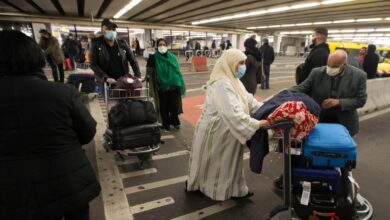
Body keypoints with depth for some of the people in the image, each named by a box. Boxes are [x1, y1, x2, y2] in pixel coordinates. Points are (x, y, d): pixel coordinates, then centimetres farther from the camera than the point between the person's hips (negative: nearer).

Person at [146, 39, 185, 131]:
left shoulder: (172, 57, 7)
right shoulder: (153, 58, -2)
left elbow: (177, 70, 12)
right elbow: (149, 72, -3)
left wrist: (180, 83, 8)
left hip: (173, 85, 2)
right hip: (161, 86, -2)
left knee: (174, 105, 5)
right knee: (164, 106, 7)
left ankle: (175, 121, 26)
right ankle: (166, 123, 23)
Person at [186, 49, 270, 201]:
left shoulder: (233, 80, 7)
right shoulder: (222, 84, -28)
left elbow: (248, 100, 6)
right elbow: (233, 114, -36)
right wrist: (256, 124, -33)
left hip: (225, 131, 9)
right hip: (215, 131, -9)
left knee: (228, 161, 20)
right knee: (215, 163, 12)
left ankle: (234, 189, 35)